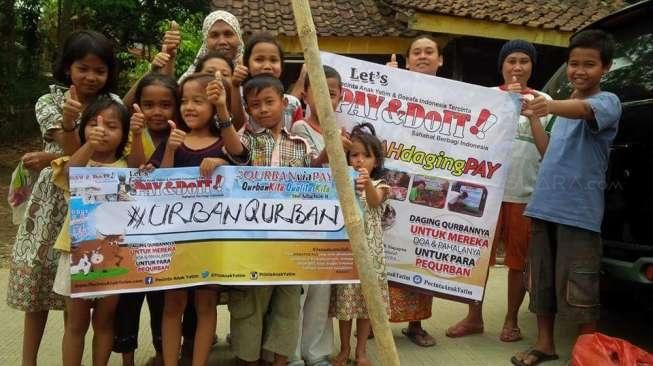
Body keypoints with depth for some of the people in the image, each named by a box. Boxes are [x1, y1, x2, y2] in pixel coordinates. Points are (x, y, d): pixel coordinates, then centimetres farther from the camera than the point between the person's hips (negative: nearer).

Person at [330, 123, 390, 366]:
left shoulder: (378, 185, -1)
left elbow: (374, 201, -26)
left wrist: (367, 184, -45)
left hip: (369, 250, -1)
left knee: (366, 299, 7)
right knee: (344, 298, 8)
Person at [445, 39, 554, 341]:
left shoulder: (542, 101, 6)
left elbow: (547, 151, -1)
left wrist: (530, 112, -10)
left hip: (526, 193, 0)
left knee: (518, 260, 8)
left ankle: (511, 320, 23)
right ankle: (474, 318, 19)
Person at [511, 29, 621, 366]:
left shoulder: (607, 102, -5)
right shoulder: (565, 106, 18)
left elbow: (585, 110, -32)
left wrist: (551, 106, -50)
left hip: (579, 211, -7)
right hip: (544, 206, 7)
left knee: (579, 290, -4)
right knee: (541, 281, 14)